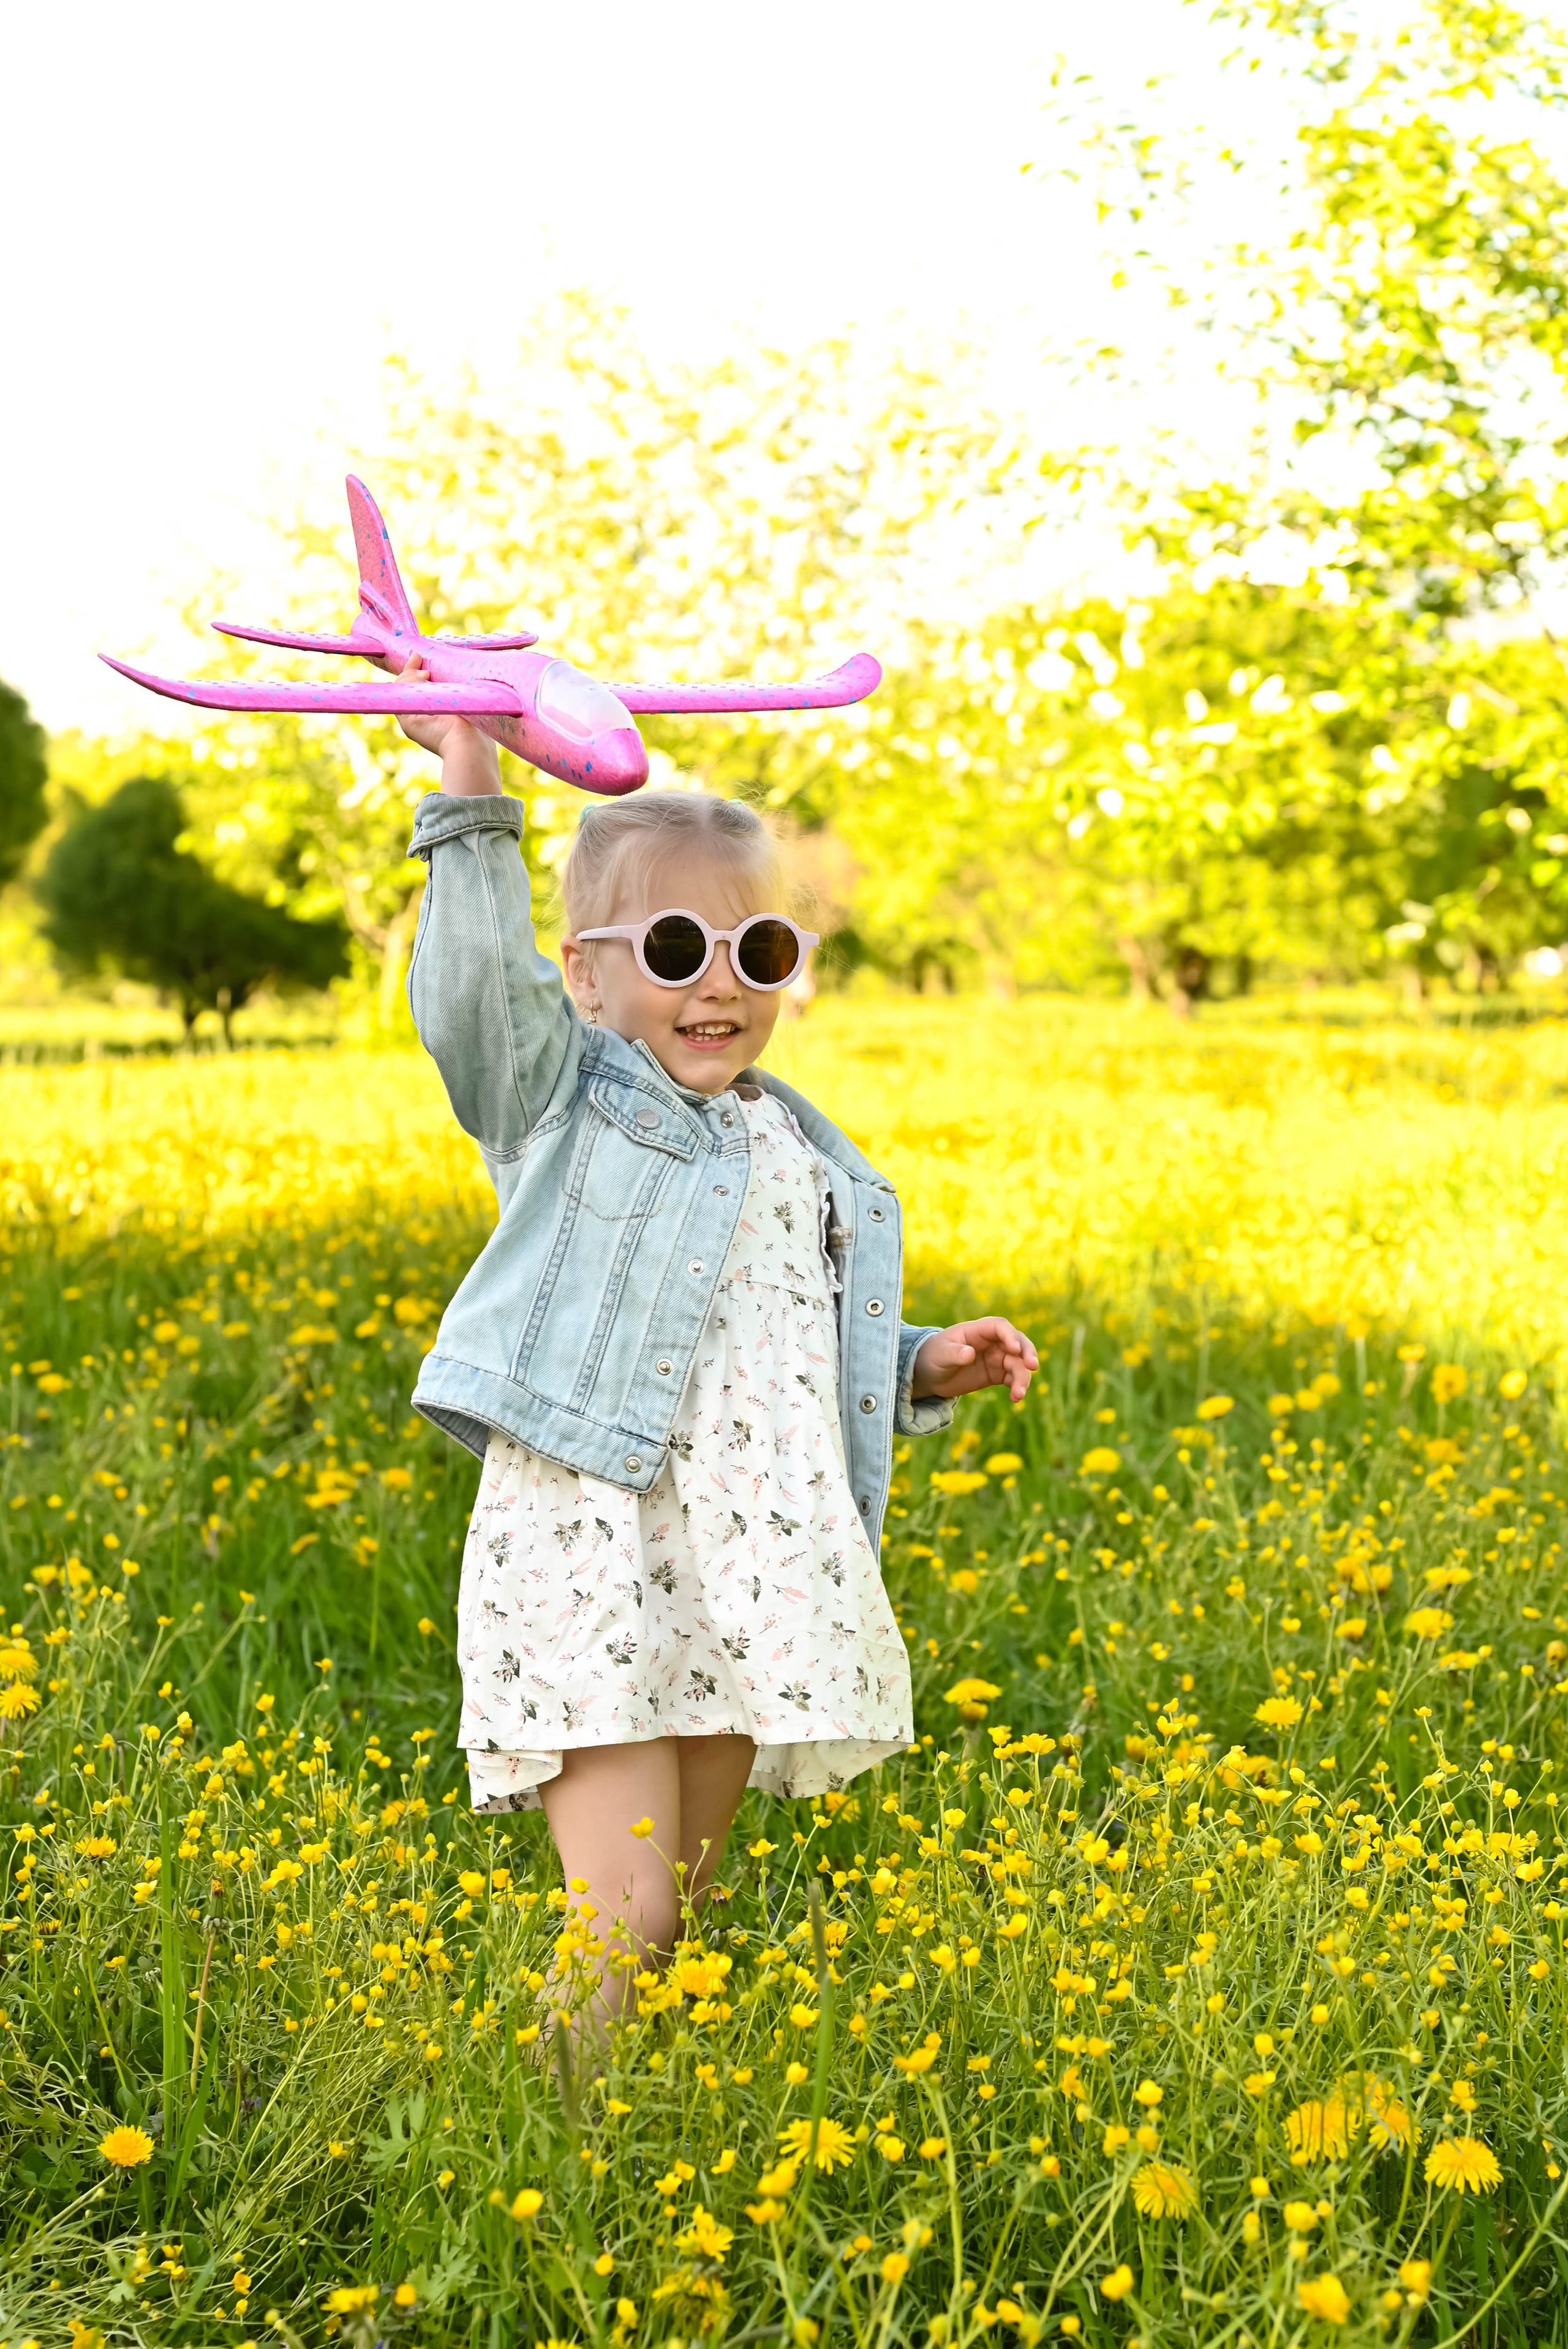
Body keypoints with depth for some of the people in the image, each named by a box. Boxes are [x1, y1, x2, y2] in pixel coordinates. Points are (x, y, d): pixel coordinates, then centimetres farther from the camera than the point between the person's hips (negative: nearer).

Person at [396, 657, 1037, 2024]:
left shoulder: (801, 1152, 19)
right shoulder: (560, 1100, 2)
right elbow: (476, 984, -17)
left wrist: (924, 1367, 12)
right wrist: (471, 796, -17)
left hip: (751, 1585, 6)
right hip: (593, 1563, -6)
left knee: (685, 1911, 14)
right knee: (618, 1932, -11)